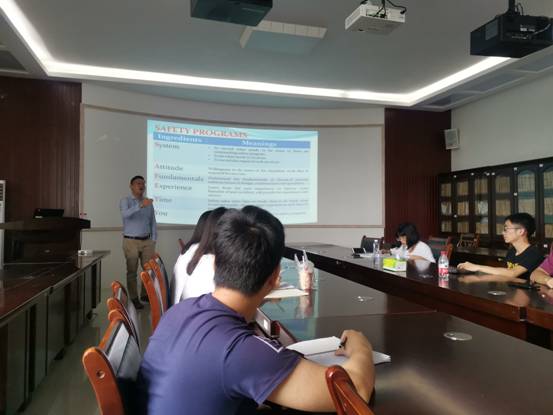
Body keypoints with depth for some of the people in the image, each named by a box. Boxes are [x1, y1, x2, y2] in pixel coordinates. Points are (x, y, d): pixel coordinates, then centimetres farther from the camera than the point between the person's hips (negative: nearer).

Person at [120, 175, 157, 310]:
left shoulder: (149, 202, 10)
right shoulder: (125, 201, -2)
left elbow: (153, 222, 11)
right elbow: (125, 214, -24)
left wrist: (153, 240, 4)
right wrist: (140, 205, -37)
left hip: (147, 241, 4)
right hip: (131, 241, -4)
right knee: (132, 271, 3)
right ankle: (134, 299, 10)